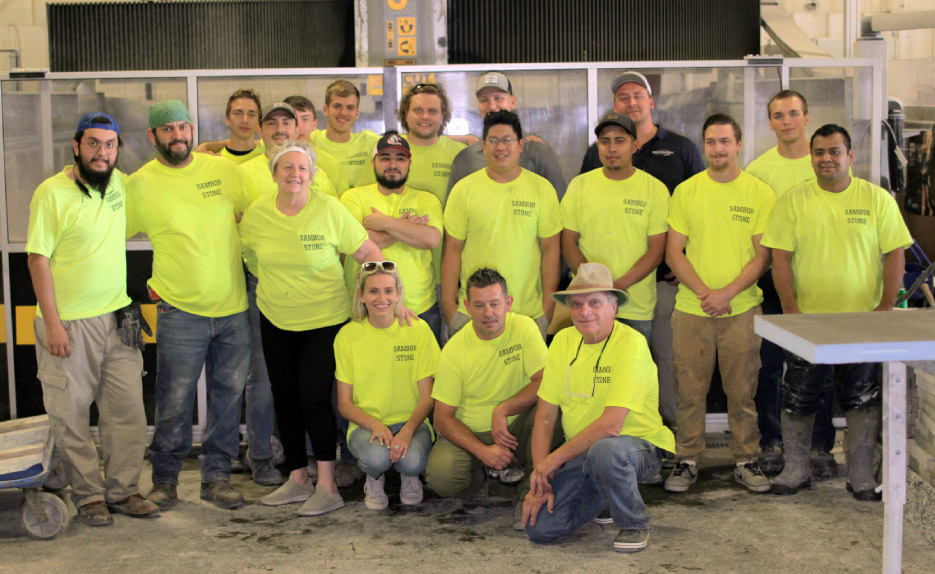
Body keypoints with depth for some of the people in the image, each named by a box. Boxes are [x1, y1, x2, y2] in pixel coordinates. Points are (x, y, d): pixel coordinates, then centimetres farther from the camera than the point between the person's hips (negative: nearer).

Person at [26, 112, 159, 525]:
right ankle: (88, 495, 16)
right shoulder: (51, 193, -10)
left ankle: (123, 490, 19)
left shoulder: (119, 184, 5)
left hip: (117, 319, 5)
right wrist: (52, 323, -14)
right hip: (67, 324, -5)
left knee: (128, 410, 6)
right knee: (71, 415, 2)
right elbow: (38, 259, -11)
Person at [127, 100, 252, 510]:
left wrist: (248, 263, 7)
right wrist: (149, 283, 1)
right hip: (180, 310, -3)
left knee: (228, 394, 8)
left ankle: (216, 476, 20)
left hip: (233, 307, 3)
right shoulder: (139, 184, -2)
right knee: (174, 402, 0)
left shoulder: (224, 169, 5)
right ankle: (164, 479, 16)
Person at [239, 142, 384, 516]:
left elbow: (368, 252, -9)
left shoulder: (329, 209, -12)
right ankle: (297, 479, 23)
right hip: (275, 320, 4)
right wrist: (273, 284, 9)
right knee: (284, 399, 9)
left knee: (314, 398, -11)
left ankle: (327, 487, -2)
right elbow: (249, 255, 14)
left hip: (324, 319, -4)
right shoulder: (256, 213, -3)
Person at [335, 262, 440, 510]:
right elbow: (345, 403, 0)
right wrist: (375, 425, -19)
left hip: (411, 421, 0)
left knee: (412, 460, -33)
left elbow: (427, 397, -3)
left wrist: (408, 430, -21)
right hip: (366, 423, 0)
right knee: (375, 457, -34)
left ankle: (410, 477, 6)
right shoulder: (348, 335, -3)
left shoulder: (418, 330, -3)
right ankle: (375, 479, 4)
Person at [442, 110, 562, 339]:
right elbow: (453, 250, 3)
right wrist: (449, 306, -1)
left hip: (530, 312, 0)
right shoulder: (464, 189, 3)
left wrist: (549, 306, -1)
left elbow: (551, 249, 4)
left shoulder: (542, 189, 4)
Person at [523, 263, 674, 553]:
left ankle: (634, 525, -10)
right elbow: (545, 416, 4)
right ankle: (604, 495, 18)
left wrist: (554, 459, -19)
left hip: (637, 445, -6)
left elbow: (611, 425, -25)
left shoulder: (631, 343, -18)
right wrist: (540, 479, -6)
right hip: (582, 452, 6)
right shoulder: (563, 341, 3)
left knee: (604, 451, -40)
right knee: (540, 527, -12)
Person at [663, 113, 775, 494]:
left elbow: (763, 255, -1)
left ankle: (745, 461, 18)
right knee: (689, 390, 4)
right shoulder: (686, 191, 5)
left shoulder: (760, 193, 2)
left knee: (742, 390, 5)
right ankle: (687, 461, 15)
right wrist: (703, 292, -11)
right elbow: (673, 252, 3)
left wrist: (727, 292, -13)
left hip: (742, 309, -1)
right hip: (691, 308, 1)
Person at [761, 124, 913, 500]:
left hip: (862, 322, 0)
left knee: (863, 402, 6)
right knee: (798, 401, 7)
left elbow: (895, 254, 2)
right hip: (807, 322, 0)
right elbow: (780, 258, -2)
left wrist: (886, 307, -7)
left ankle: (861, 475, 19)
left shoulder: (877, 199, 2)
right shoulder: (793, 200, 0)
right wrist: (790, 309, -10)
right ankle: (796, 469, 23)